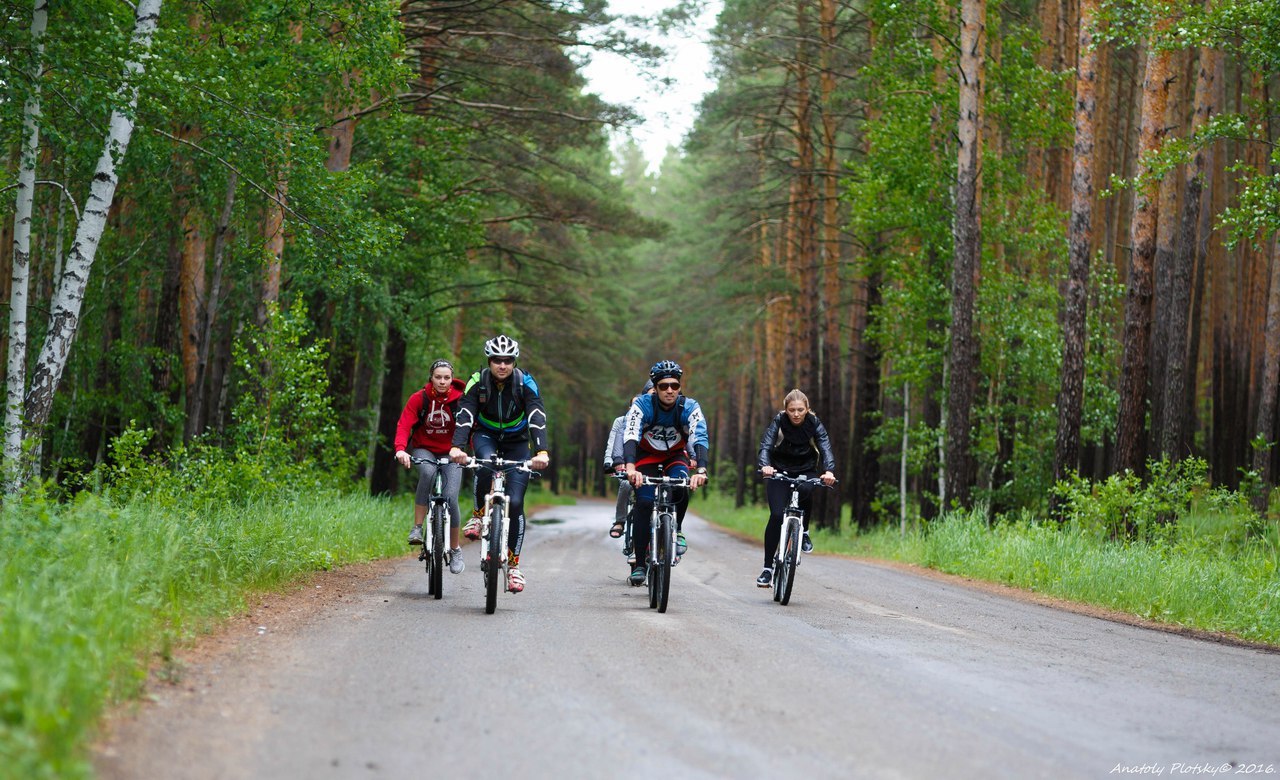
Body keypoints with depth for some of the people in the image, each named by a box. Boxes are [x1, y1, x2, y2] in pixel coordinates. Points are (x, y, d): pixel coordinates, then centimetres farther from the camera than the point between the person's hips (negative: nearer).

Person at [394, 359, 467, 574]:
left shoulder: (460, 399, -11)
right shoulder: (419, 399, -11)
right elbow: (404, 424, -19)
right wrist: (400, 449, -36)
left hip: (451, 454, 0)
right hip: (424, 449, 0)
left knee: (450, 498, -17)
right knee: (427, 472, -36)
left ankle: (455, 549, 4)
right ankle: (417, 528, -26)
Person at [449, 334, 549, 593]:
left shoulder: (525, 383, -20)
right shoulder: (478, 382, -19)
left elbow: (537, 419, -31)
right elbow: (464, 416, -30)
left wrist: (542, 452, -48)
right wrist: (456, 447, -48)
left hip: (516, 443, 0)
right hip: (486, 436, 0)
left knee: (515, 503, -11)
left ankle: (513, 565, -1)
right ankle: (478, 515, -14)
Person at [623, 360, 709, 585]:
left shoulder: (689, 407, -24)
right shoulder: (642, 405, -27)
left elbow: (700, 438, -36)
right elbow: (630, 436, -39)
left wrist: (701, 470, -54)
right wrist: (630, 468, -57)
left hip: (675, 456, 0)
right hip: (646, 455, 0)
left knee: (681, 486, -32)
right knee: (644, 503, -20)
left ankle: (676, 529, -3)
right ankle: (639, 564, -9)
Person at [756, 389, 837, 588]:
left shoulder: (814, 423, -14)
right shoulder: (779, 422, -16)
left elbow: (826, 448, -27)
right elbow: (765, 446, -29)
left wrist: (829, 471, -47)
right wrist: (764, 465, -51)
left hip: (805, 472, 0)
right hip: (779, 471, 0)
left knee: (805, 490, -35)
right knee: (776, 515, -17)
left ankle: (804, 532, -10)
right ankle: (767, 568, -9)